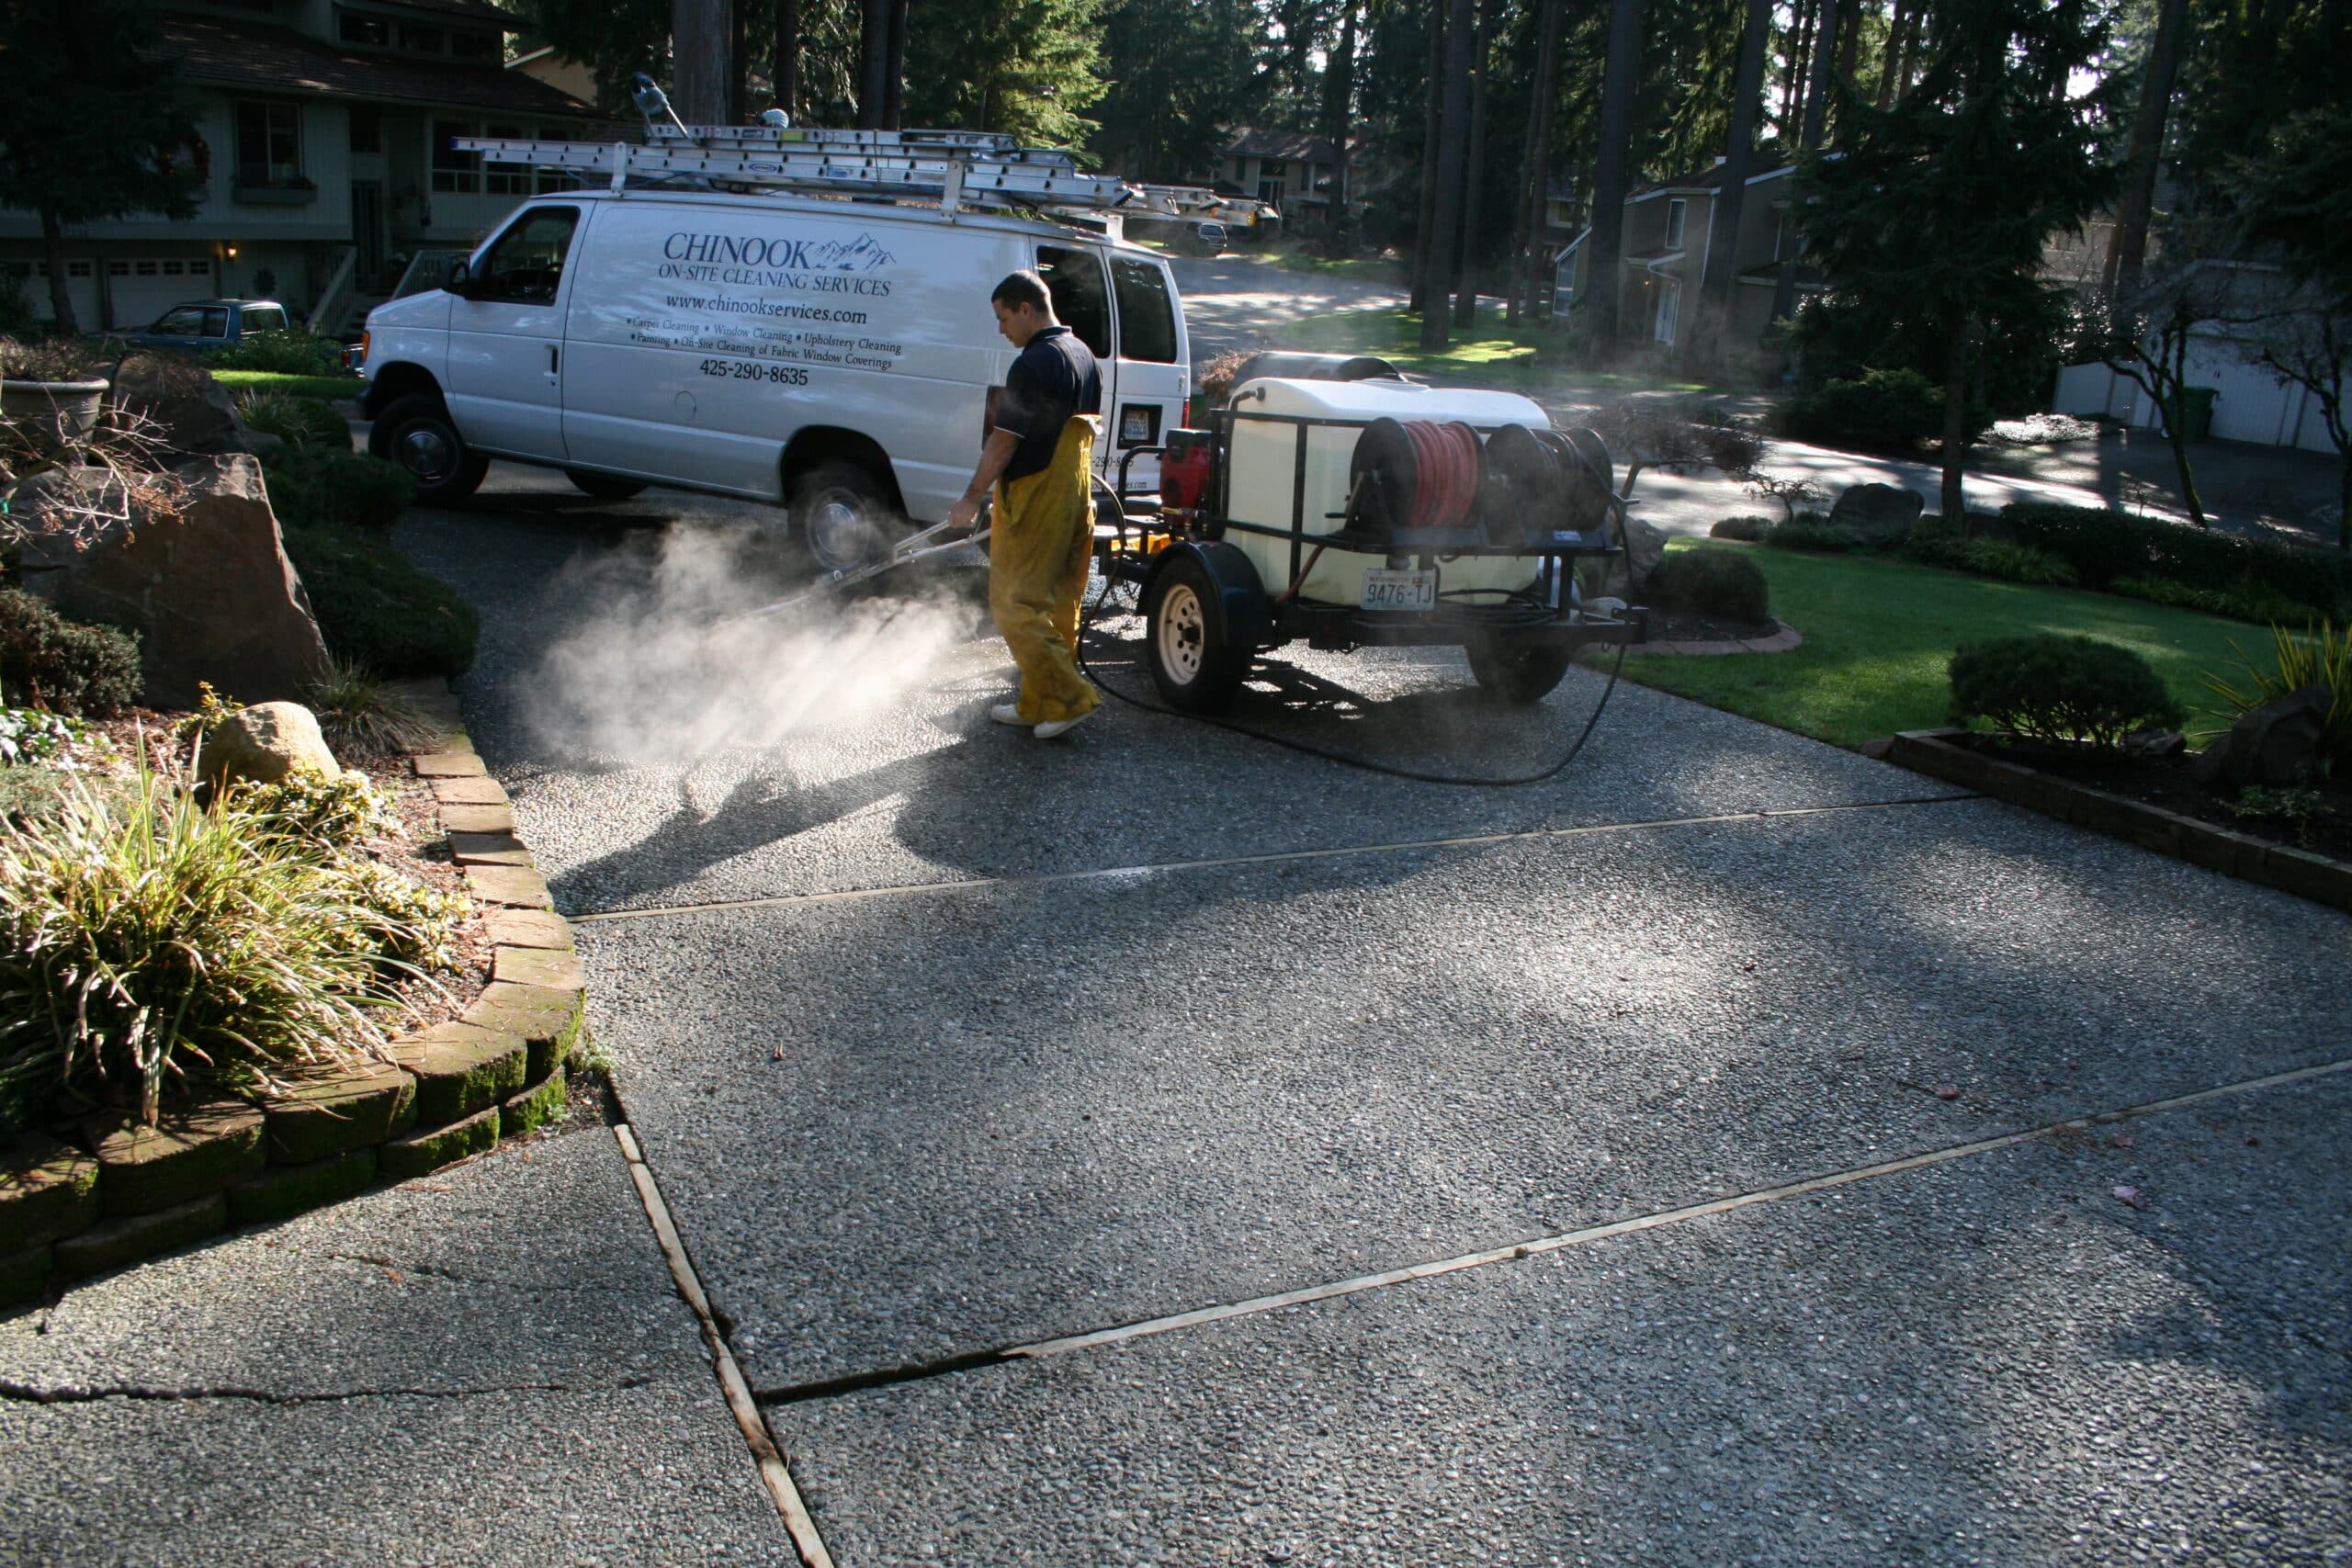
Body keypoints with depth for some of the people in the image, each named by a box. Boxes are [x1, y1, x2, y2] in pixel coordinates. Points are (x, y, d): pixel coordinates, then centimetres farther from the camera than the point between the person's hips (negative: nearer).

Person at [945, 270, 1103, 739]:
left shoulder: (1034, 365, -17)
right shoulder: (1084, 355, 13)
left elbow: (1004, 441, -18)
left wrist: (972, 498, -11)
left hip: (1035, 501, -10)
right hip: (1076, 498, 10)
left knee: (1014, 602, -4)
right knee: (1058, 603, 11)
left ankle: (1070, 696, -8)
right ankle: (1039, 704, 18)